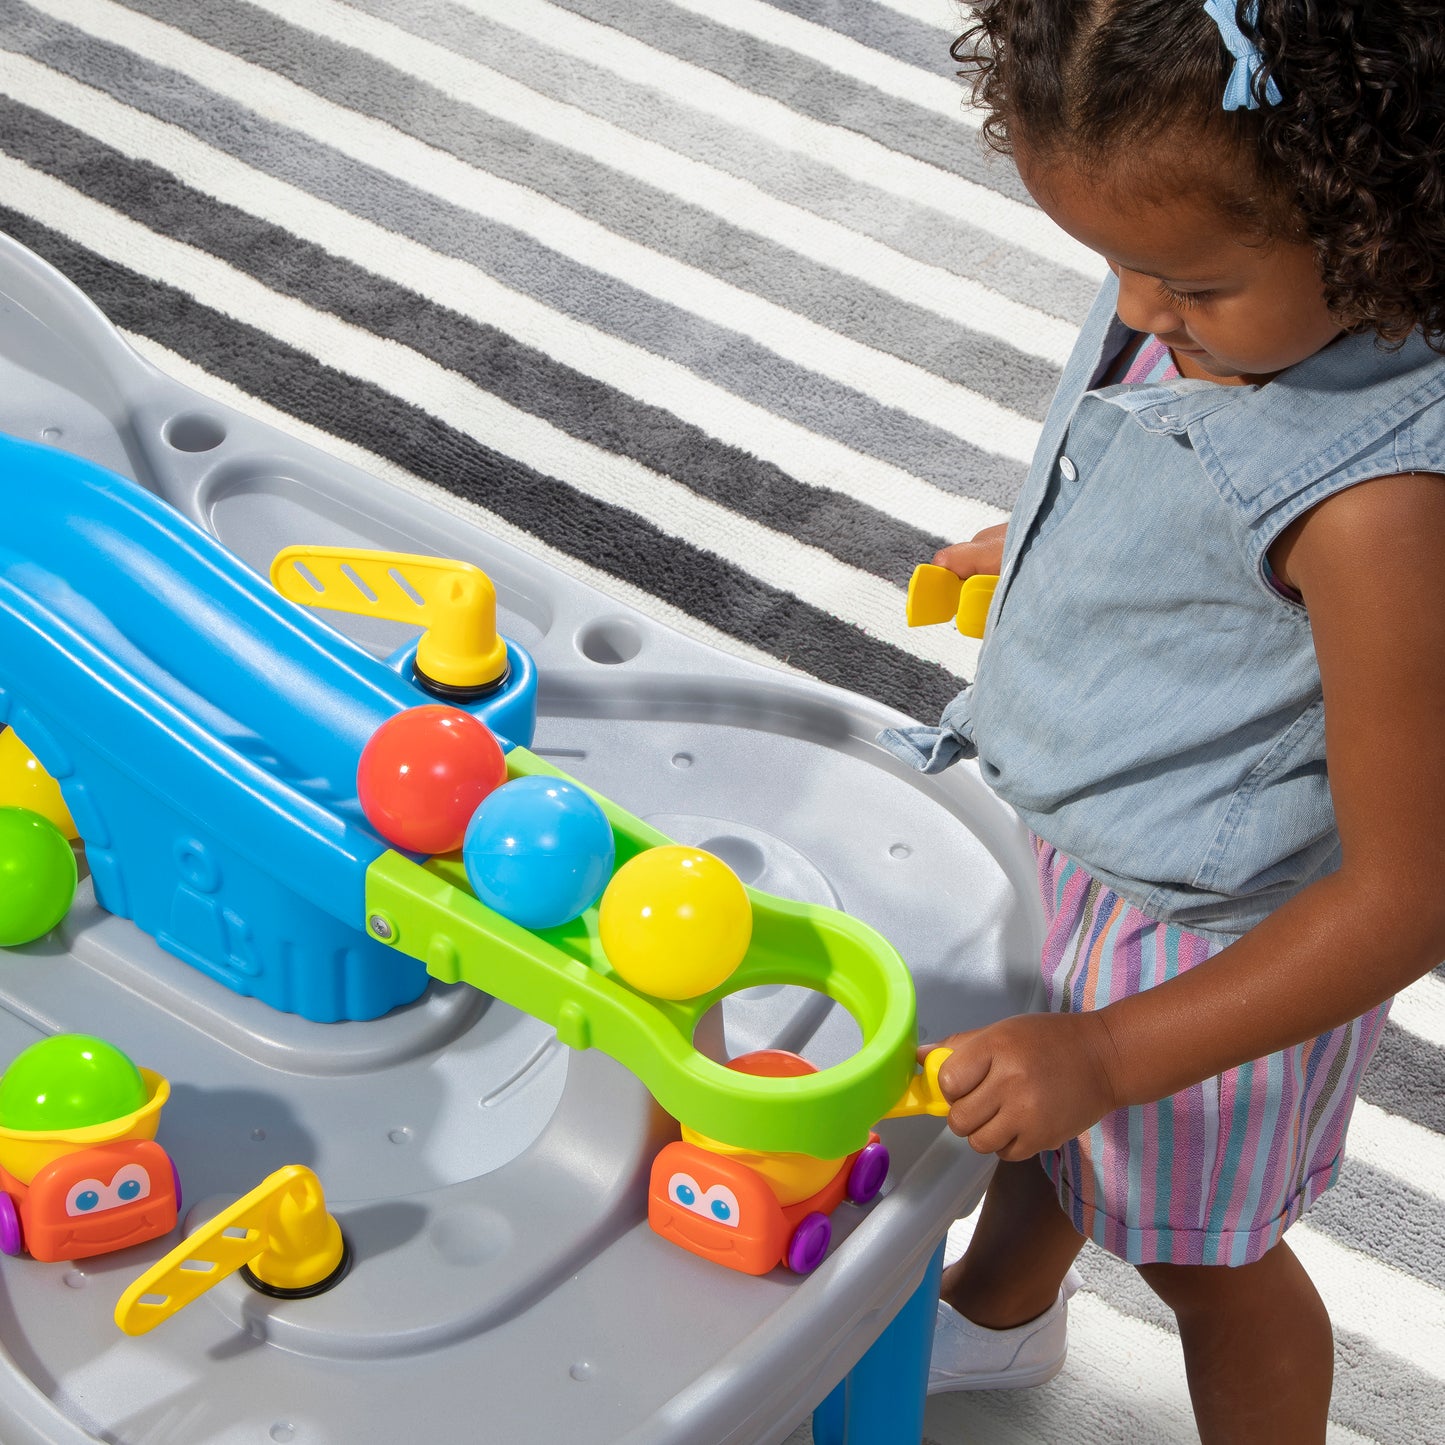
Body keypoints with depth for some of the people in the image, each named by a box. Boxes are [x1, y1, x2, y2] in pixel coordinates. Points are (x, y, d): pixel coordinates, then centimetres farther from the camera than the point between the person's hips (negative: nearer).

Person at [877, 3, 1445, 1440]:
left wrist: (1109, 1054, -31)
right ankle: (997, 1314, 67)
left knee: (1199, 1255, 21)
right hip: (1059, 838, 8)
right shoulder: (1220, 294, -17)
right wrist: (1029, 548, 21)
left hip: (1208, 943, -8)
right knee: (1028, 1115, 35)